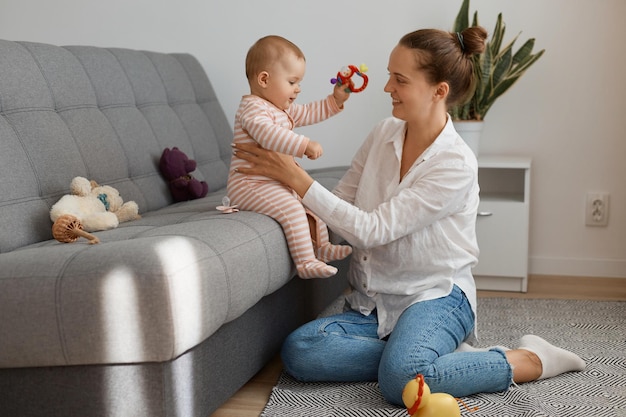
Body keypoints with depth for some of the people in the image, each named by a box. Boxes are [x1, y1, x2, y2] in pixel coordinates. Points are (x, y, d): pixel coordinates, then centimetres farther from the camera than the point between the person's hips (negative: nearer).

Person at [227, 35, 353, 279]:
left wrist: (335, 100, 18)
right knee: (291, 209, -27)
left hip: (276, 183, 11)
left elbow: (308, 113, 29)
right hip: (250, 184, -11)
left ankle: (321, 246, 29)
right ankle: (306, 262, -23)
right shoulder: (252, 108, -18)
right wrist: (305, 145, -42)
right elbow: (268, 134, -36)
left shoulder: (284, 109, 16)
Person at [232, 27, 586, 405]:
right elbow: (341, 202, 8)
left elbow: (370, 230, -22)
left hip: (435, 295, -6)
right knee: (298, 351, -20)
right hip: (375, 300, 6)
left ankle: (531, 360, -9)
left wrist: (298, 179, -22)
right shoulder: (384, 134, 3)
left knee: (401, 381, -35)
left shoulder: (456, 165, -18)